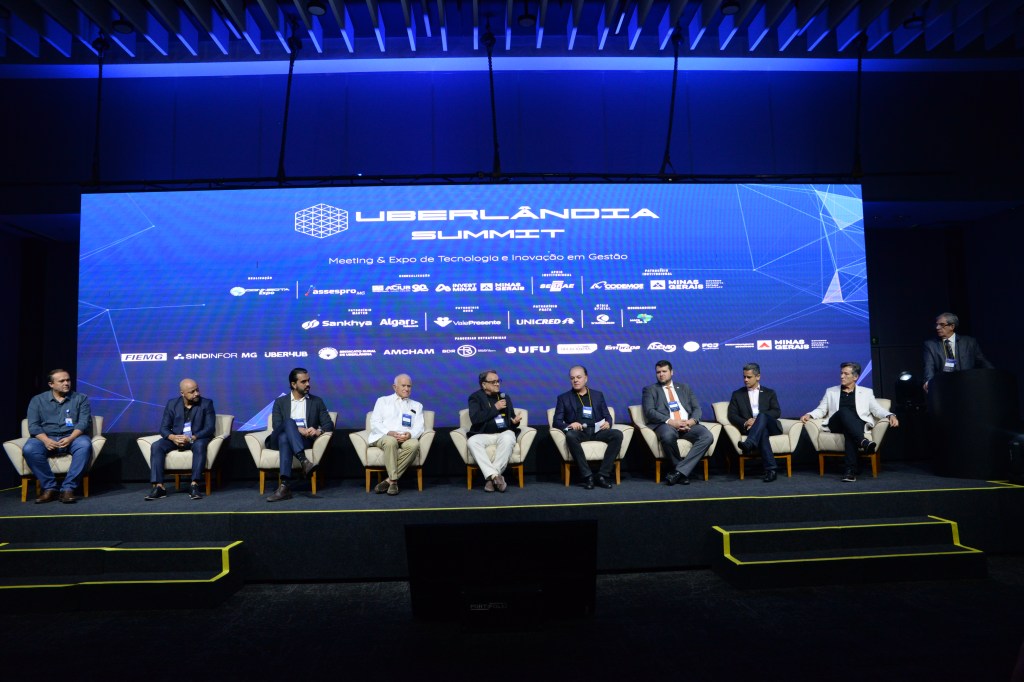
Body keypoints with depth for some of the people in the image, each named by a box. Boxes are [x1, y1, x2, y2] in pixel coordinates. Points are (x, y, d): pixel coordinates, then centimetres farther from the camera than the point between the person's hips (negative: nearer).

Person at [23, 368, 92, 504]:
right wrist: (46, 440, -19)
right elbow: (33, 425, 1)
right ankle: (49, 488, -22)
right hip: (46, 438, 1)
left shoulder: (81, 398, 8)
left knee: (85, 445, -35)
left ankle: (68, 488, -30)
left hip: (73, 437, -1)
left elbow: (84, 422, -3)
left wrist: (70, 438, -21)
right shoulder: (37, 400, 11)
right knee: (29, 449, -32)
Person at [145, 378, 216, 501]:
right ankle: (159, 487, -28)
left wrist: (192, 438, -26)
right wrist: (173, 437, -21)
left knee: (200, 445, -37)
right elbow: (164, 427, 2)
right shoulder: (172, 404, 6)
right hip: (176, 439, 3)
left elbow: (210, 428, -10)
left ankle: (194, 485, -39)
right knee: (156, 446, -25)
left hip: (197, 439, -3)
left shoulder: (206, 403, -2)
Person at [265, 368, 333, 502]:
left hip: (303, 440, 0)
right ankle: (304, 461, -52)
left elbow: (329, 424, 10)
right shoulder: (280, 402, 17)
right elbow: (276, 426, 2)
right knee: (289, 422, -35)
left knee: (284, 438, -37)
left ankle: (285, 485, -50)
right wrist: (297, 429, -16)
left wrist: (318, 431, -14)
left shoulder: (317, 401, 18)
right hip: (278, 439, 0)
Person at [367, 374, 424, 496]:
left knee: (414, 445, -35)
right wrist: (389, 433, -13)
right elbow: (374, 423, 8)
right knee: (390, 441, -39)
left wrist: (410, 434, -14)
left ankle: (388, 481, -30)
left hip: (406, 438, 2)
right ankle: (393, 481, -31)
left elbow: (419, 428, 11)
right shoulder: (383, 401, 20)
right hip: (383, 437, -1)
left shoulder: (417, 406, 25)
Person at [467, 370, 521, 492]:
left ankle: (491, 477, -30)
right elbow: (475, 419, -11)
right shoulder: (475, 398, 6)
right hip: (483, 434, -2)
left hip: (503, 433, 2)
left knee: (508, 438, -35)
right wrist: (495, 408, -9)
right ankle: (495, 476, -37)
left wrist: (515, 421, -4)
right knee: (472, 442, -35)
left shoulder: (505, 397, 19)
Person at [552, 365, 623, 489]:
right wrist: (569, 425, -17)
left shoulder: (598, 395, 21)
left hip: (597, 431, 2)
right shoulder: (563, 398, 14)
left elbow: (607, 416, 17)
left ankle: (603, 475, -24)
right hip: (579, 432, -2)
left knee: (617, 434, -27)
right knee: (570, 435, -37)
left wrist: (608, 423, -8)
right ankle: (587, 476, -30)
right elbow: (556, 422, 6)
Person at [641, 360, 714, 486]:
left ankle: (679, 471, -28)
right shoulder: (650, 389, 15)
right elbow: (649, 411, -1)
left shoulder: (684, 388, 26)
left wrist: (692, 421, -7)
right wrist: (670, 421, -15)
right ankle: (683, 473, -17)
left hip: (688, 425, 3)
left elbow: (697, 408, 16)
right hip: (666, 425, -3)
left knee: (707, 436, -27)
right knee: (668, 435, -39)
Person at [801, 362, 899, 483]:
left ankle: (851, 470, -46)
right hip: (836, 424, 1)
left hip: (857, 423, -1)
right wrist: (810, 415, -6)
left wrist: (890, 416, -11)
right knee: (844, 411, -35)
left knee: (849, 431, -39)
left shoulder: (866, 392, 21)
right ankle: (863, 441, -52)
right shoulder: (830, 392, 23)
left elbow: (877, 410, 10)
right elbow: (821, 410, 16)